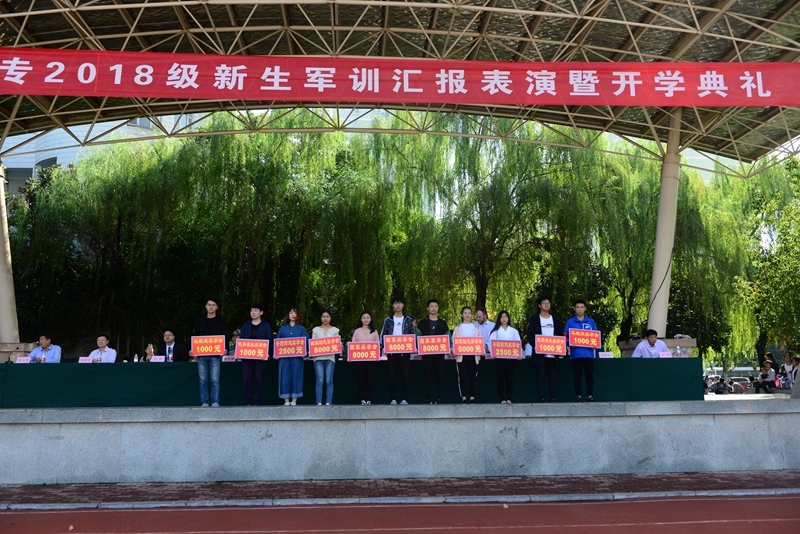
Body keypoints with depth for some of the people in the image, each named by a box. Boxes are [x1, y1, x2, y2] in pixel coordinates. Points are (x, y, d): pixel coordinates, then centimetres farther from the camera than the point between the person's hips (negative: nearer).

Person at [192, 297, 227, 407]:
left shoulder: (221, 321, 8)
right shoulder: (200, 321, 14)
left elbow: (225, 337, 2)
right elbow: (195, 336, 11)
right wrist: (192, 349, -5)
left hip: (215, 355, -2)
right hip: (201, 354, 2)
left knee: (215, 379, -5)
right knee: (203, 380, 3)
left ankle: (215, 402, 1)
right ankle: (204, 402, 9)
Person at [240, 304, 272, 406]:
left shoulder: (266, 326, 7)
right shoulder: (245, 325, 14)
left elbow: (269, 341, 2)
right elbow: (240, 340, 11)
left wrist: (267, 353, -14)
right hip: (246, 356, 2)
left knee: (259, 381, 1)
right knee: (246, 380, 0)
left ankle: (257, 403, 7)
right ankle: (247, 403, 7)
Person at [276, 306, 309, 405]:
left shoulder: (301, 329, 11)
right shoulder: (283, 328, 14)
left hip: (297, 357, -1)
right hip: (284, 356, 1)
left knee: (296, 377, -2)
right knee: (285, 377, -2)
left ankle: (294, 401, 4)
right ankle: (286, 401, 3)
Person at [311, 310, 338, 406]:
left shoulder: (335, 330, 12)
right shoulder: (316, 330, 12)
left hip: (330, 357, 0)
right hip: (318, 357, 0)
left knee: (329, 381, -4)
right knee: (320, 380, -6)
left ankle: (328, 402, 1)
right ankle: (319, 402, -2)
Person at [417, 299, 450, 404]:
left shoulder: (443, 323, 10)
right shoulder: (422, 323, 7)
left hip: (439, 353, 1)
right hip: (427, 353, -1)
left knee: (440, 376, 1)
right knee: (428, 377, 0)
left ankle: (439, 398, 8)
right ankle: (428, 399, 4)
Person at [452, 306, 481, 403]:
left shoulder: (475, 328, 13)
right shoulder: (458, 328, 10)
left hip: (473, 355, 1)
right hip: (461, 356, -1)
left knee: (472, 377, 2)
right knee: (462, 377, -2)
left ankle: (472, 398, 8)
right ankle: (463, 398, 3)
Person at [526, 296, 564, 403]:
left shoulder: (555, 319, 15)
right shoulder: (534, 320, 6)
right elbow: (530, 335, -1)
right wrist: (535, 345, -17)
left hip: (553, 353, 3)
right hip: (539, 354, -2)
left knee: (553, 376, 1)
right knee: (540, 376, -2)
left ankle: (552, 398, 6)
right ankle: (541, 399, 2)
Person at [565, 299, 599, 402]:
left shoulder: (591, 321, 11)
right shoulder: (570, 322, 6)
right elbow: (565, 337, 2)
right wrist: (569, 346, -15)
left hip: (589, 352, 2)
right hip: (576, 353, -1)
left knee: (590, 375, 2)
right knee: (577, 376, 2)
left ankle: (590, 396, 7)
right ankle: (578, 397, 8)